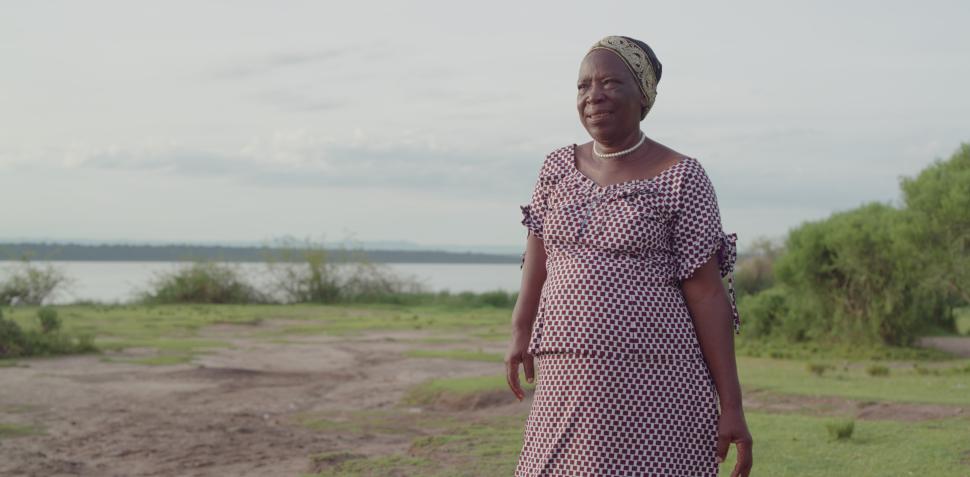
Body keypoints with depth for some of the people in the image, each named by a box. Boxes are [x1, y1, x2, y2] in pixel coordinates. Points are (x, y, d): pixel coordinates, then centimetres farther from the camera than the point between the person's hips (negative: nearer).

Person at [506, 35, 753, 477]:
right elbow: (538, 254, 11)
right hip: (568, 381, 5)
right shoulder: (558, 168, 11)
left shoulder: (681, 178, -4)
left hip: (656, 384, -5)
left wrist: (731, 405, -8)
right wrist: (521, 331, -6)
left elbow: (707, 291, -6)